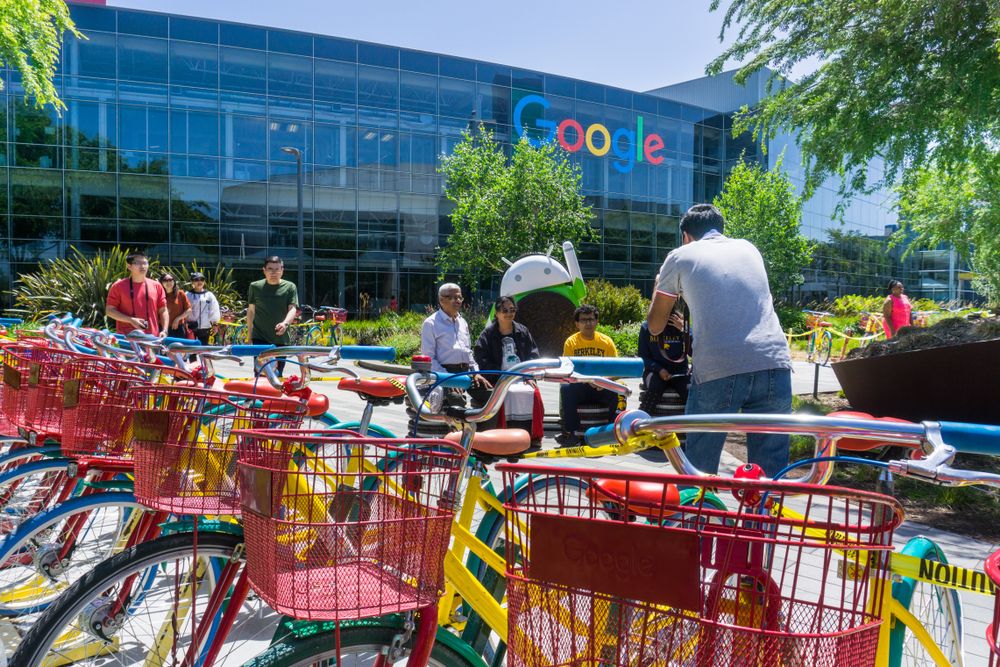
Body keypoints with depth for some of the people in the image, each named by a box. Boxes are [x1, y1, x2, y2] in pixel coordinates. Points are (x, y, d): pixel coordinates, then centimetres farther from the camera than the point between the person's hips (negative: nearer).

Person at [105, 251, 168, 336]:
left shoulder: (156, 286, 8)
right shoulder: (118, 286, 1)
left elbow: (163, 311, 11)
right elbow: (109, 310, -1)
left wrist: (164, 331, -2)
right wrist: (131, 320, -15)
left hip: (152, 338, 3)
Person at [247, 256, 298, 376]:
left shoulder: (290, 287, 0)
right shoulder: (255, 287, 4)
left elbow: (293, 309, -9)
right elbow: (251, 310, 12)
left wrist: (285, 323, -29)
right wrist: (249, 332, 12)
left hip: (281, 338, 1)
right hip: (260, 337, -1)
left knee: (278, 374, 11)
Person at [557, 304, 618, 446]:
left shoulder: (606, 341, 4)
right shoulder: (571, 342, 2)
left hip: (602, 387, 0)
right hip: (579, 387, 0)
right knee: (566, 389, -32)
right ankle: (572, 433, -25)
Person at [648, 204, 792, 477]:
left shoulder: (680, 256, 13)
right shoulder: (749, 248, 24)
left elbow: (654, 326, 19)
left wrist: (659, 286, 37)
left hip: (717, 370, -3)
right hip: (774, 364, 3)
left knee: (698, 472, 12)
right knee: (770, 473, 11)